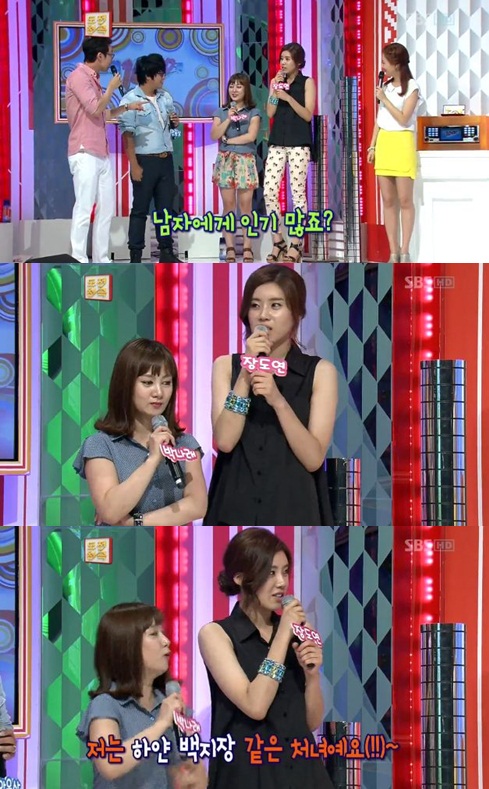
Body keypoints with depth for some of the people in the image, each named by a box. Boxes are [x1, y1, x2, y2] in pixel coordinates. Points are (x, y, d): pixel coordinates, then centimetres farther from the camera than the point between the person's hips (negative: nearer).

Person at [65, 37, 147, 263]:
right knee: (84, 208, -11)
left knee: (106, 207, 9)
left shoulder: (93, 79, 17)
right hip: (85, 154, -10)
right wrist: (112, 88, -6)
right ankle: (78, 261, -10)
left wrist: (127, 107, 21)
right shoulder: (78, 77, -11)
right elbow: (95, 108, -19)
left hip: (102, 154, 10)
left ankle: (101, 259, 13)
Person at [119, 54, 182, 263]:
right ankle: (135, 255, 3)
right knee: (140, 209, -1)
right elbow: (127, 135, -12)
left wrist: (175, 122, -1)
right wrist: (134, 166, -17)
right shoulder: (131, 100, -9)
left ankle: (166, 252, 16)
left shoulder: (165, 97, 9)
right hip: (145, 160, -6)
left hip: (166, 159, 6)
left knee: (165, 207, 10)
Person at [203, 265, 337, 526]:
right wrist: (246, 373, -11)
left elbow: (314, 458, -7)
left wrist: (278, 401, -19)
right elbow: (224, 441, -6)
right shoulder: (226, 366, 9)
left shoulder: (319, 371, 3)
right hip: (235, 512, 1)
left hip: (293, 513, -1)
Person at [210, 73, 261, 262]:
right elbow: (214, 135, -1)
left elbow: (251, 136, -10)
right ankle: (230, 248, 1)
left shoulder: (253, 112, 3)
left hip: (245, 161, -2)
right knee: (228, 205, 0)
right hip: (225, 161, 2)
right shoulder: (221, 112, 10)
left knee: (245, 205, -3)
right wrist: (228, 119, -11)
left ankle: (247, 247, -1)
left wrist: (227, 140, -6)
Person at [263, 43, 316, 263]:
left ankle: (296, 245, -1)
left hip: (299, 143, -4)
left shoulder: (307, 82, 2)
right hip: (277, 141, 4)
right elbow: (270, 113, 5)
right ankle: (278, 241, 6)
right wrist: (275, 92, -8)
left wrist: (288, 98, -17)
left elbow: (308, 115, -6)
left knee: (297, 192, -4)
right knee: (269, 191, -4)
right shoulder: (277, 80, 13)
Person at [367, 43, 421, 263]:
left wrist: (384, 99, -10)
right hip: (383, 143, 6)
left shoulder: (411, 88, -5)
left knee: (405, 200, -5)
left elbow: (403, 119, -13)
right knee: (388, 201, 3)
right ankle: (393, 252, 4)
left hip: (402, 143, -6)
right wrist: (372, 146, 12)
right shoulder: (386, 86, 14)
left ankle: (405, 251, -2)